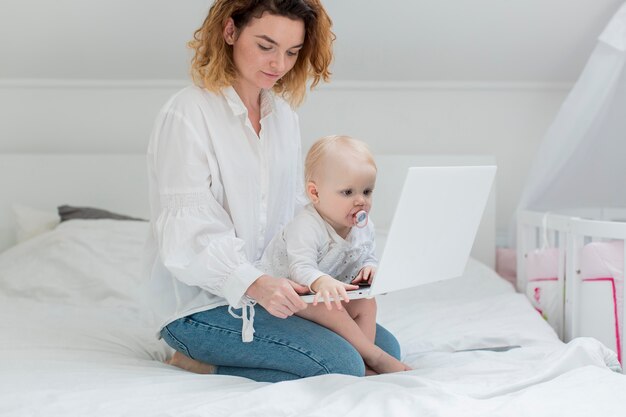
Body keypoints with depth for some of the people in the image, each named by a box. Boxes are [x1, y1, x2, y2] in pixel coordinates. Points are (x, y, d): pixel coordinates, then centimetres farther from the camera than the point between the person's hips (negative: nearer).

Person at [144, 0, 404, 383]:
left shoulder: (283, 115, 11)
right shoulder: (187, 114, -14)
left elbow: (296, 211, 12)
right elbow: (187, 239, -21)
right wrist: (255, 283, -37)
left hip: (270, 291, 9)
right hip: (200, 305, -9)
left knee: (386, 348, 1)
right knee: (343, 365, -20)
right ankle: (201, 364, -5)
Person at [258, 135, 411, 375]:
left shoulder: (364, 229, -3)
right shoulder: (305, 228, -29)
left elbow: (368, 258, 10)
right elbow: (301, 269, -37)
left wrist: (369, 269, -17)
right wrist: (321, 282, -60)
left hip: (331, 292, 8)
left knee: (367, 303, -12)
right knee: (329, 306, -32)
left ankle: (360, 360, -19)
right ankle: (374, 356, -25)